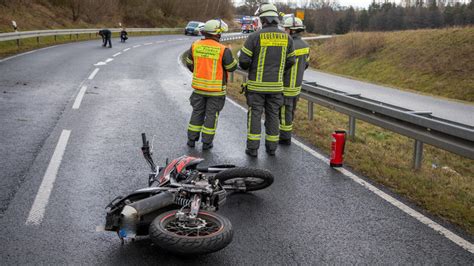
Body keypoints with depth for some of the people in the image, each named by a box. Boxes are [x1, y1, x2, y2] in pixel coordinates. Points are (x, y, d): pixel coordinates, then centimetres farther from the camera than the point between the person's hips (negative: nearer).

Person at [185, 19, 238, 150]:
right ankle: (206, 142, 13)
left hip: (198, 86, 4)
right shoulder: (223, 50, -15)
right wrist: (230, 54, 12)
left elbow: (189, 64, 8)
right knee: (211, 114, 7)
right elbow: (232, 67, -6)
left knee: (197, 112, 16)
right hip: (216, 88, -3)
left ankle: (191, 139, 20)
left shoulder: (195, 46, -3)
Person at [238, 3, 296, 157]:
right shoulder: (286, 38, 0)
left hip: (257, 85, -3)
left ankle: (253, 148, 8)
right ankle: (271, 147, 19)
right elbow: (290, 61, 6)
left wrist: (247, 67, 12)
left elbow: (243, 60, -11)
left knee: (255, 115, 5)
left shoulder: (255, 37, -12)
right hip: (276, 85, 3)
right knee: (273, 115, 12)